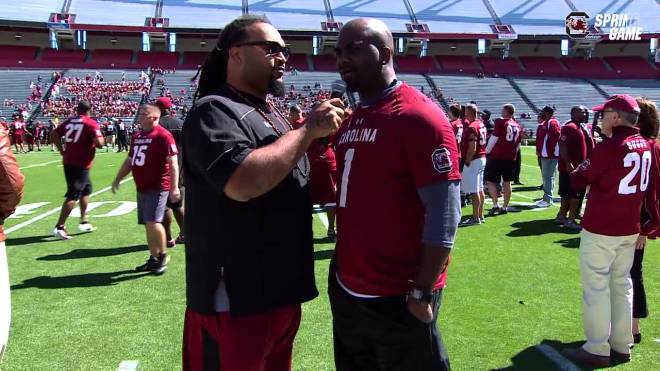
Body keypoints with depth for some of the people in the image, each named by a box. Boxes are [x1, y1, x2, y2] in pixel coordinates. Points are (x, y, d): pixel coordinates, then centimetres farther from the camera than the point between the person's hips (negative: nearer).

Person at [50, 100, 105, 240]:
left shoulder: (69, 121, 10)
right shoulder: (91, 124, -9)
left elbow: (54, 135, 14)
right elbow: (99, 143, -17)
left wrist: (62, 151, 20)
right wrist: (102, 140, 5)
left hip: (68, 162, 7)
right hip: (81, 164, -7)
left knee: (86, 189, 22)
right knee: (73, 195, -4)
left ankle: (84, 222, 26)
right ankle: (59, 227, -5)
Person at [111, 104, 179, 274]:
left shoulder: (163, 135, -11)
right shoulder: (137, 137, 15)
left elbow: (173, 162, -15)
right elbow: (129, 161, 26)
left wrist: (174, 187, -20)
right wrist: (117, 179, 25)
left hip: (158, 187, -8)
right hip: (142, 188, 8)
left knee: (153, 222, -14)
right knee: (149, 225, 11)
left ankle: (163, 255, 5)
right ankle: (153, 259, 21)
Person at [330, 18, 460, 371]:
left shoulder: (419, 117, -15)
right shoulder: (349, 123, 11)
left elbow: (443, 212, -19)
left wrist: (422, 292, -19)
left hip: (398, 298, -8)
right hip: (346, 290, 8)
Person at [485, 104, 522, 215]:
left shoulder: (500, 122, -8)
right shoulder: (518, 126, 12)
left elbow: (494, 138, -10)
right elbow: (518, 144, 16)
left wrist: (487, 151, 0)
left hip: (497, 156, -6)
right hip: (510, 158, 6)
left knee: (490, 181, 1)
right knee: (507, 183, 11)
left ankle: (496, 205, -8)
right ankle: (505, 207, 15)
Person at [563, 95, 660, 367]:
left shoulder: (609, 147, -17)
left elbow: (577, 181, -9)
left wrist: (582, 167, 13)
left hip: (600, 231, -8)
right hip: (630, 231, 8)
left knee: (596, 288, 0)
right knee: (622, 285, 16)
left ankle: (597, 350, 8)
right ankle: (621, 346, 25)